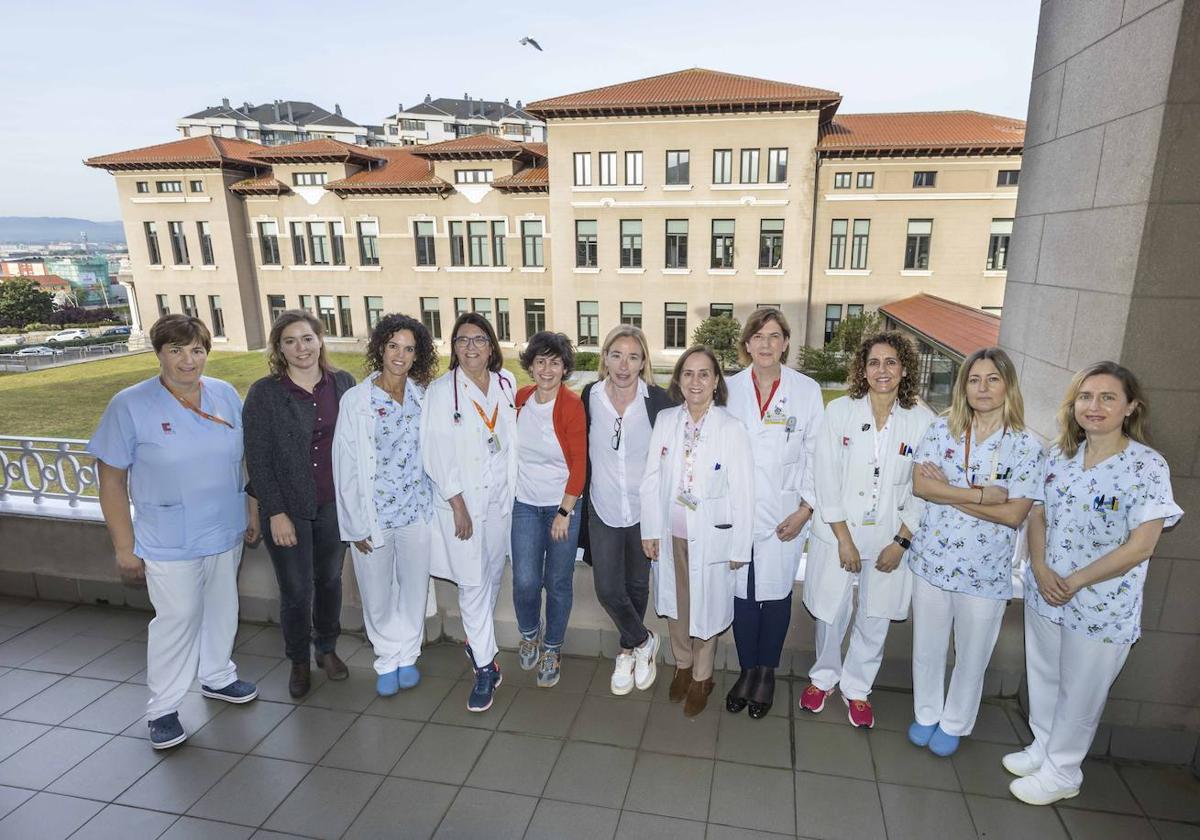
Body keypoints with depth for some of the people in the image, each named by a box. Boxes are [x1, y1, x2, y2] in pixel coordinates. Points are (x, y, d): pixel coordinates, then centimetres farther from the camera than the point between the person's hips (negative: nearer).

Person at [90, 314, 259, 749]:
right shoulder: (130, 405, -12)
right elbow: (111, 479, -9)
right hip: (170, 542, -4)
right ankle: (162, 708, 23)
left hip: (226, 532, 4)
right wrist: (124, 547, -9)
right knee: (178, 619, 3)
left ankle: (217, 676, 40)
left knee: (221, 608, 18)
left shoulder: (226, 395, -1)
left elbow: (244, 458, 8)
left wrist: (252, 513, 9)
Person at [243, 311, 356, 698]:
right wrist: (275, 513, -11)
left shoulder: (342, 383, -1)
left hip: (334, 504, 3)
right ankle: (299, 661, 30)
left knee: (330, 579, 16)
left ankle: (327, 648, 38)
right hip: (288, 508, -2)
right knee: (296, 591, 7)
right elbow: (257, 459, -9)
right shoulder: (264, 393, -9)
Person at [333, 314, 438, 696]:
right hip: (373, 514, -2)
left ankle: (407, 655, 36)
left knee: (414, 589, 14)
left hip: (416, 511, 2)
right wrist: (357, 525, -7)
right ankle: (387, 659, 35)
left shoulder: (423, 397, 0)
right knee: (378, 594, 11)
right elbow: (345, 466, -7)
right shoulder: (355, 400, -8)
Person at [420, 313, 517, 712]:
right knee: (472, 582, 0)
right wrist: (458, 507, -14)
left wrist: (514, 491, 5)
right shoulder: (442, 390, -9)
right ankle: (486, 666, 13)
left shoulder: (505, 384, 3)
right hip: (461, 499, -4)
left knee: (493, 574, 16)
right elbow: (437, 452, -11)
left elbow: (513, 439, 9)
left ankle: (476, 639, 39)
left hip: (500, 495, 4)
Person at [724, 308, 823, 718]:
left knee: (776, 593, 7)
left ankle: (766, 672, 29)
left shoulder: (807, 390, -2)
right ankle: (746, 669, 28)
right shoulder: (729, 389, 1)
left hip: (784, 513, -1)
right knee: (742, 592, 8)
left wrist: (807, 508, -5)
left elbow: (815, 454, 0)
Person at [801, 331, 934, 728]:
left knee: (875, 620, 13)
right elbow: (827, 480, -8)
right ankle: (823, 677, 38)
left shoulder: (922, 421, -5)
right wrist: (844, 540, -10)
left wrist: (901, 542, -7)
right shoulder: (839, 411, -7)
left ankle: (857, 688, 37)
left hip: (890, 540, 1)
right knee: (831, 614, 11)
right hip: (837, 535, -1)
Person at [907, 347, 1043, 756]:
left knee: (972, 655, 15)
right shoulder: (942, 429, -2)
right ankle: (926, 714, 39)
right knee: (927, 646, 16)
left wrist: (947, 491, -15)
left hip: (986, 569, -1)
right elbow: (920, 484, -13)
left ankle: (954, 723, 39)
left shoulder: (1026, 446, -8)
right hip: (933, 558, 2)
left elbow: (1014, 514, -15)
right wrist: (981, 495, -20)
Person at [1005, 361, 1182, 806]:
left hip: (1101, 606, -5)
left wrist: (1075, 582, -17)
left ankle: (1061, 772, 32)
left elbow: (1140, 546, -17)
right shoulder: (1058, 456, 1)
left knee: (1079, 694, 12)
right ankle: (1042, 749, 42)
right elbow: (1037, 516, 5)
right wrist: (1040, 569, -10)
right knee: (1043, 677, 20)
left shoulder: (1148, 466, -14)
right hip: (1044, 594, 5)